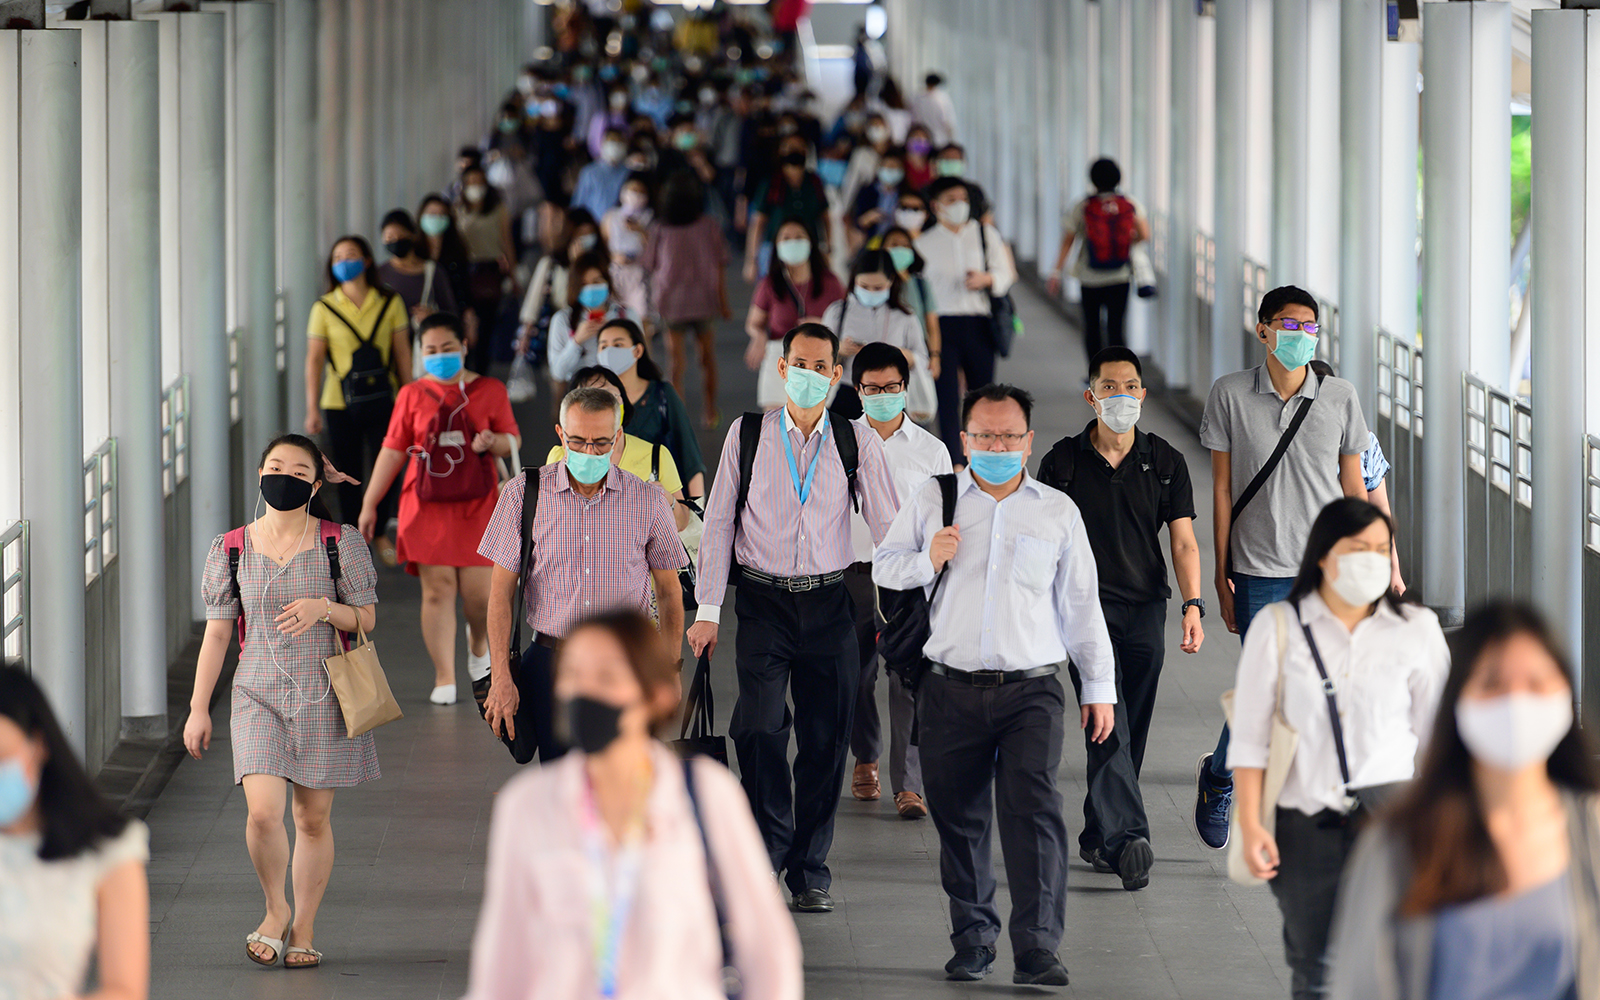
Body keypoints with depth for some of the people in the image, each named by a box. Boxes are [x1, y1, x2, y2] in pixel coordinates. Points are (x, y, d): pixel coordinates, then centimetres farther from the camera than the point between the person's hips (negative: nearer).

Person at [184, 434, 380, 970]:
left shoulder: (340, 543, -1)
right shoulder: (231, 550, 3)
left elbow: (367, 618, 3)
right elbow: (217, 631, 7)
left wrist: (323, 608, -18)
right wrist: (198, 707, 5)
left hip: (324, 697, 0)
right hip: (259, 696, 0)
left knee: (313, 818, 4)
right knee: (263, 812, -14)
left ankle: (303, 929, 19)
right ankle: (276, 910, 11)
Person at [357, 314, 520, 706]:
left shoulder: (490, 390, 6)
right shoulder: (412, 395, 7)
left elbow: (512, 441, 8)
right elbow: (392, 451, 8)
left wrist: (493, 442, -17)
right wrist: (369, 504, 5)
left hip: (477, 505, 0)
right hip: (426, 505, 0)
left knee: (478, 589, -3)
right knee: (437, 587, -5)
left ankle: (479, 644, 31)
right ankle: (444, 678, 1)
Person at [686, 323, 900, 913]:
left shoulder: (857, 443, 3)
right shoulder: (747, 435, 2)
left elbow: (888, 525, 4)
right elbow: (718, 522, 5)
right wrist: (707, 611, 1)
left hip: (828, 603, 1)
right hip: (763, 600, -1)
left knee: (826, 740, 2)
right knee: (759, 727, -13)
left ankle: (810, 871, 14)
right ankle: (770, 848, 5)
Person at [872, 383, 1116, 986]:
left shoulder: (1057, 512, 11)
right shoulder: (931, 502, 10)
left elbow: (1080, 605, 14)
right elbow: (883, 565, 16)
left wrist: (1099, 687, 12)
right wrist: (927, 561, -6)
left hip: (1031, 692, -1)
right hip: (951, 691, 1)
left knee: (1034, 811, -14)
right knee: (958, 818, 6)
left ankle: (1037, 951, -17)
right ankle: (972, 939, 21)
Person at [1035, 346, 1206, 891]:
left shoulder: (1166, 463, 7)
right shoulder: (1063, 461, 3)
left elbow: (1183, 542, 4)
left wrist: (1193, 605, -9)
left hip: (1145, 610, 3)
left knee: (1130, 733, 6)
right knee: (1108, 722, -16)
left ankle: (1098, 836, 20)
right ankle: (1126, 837, -26)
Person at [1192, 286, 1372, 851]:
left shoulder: (1341, 398, 3)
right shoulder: (1230, 395, -1)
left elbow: (1354, 489, 8)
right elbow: (1222, 489, 3)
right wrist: (1221, 575, 1)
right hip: (1261, 574, -1)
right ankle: (1218, 778, 27)